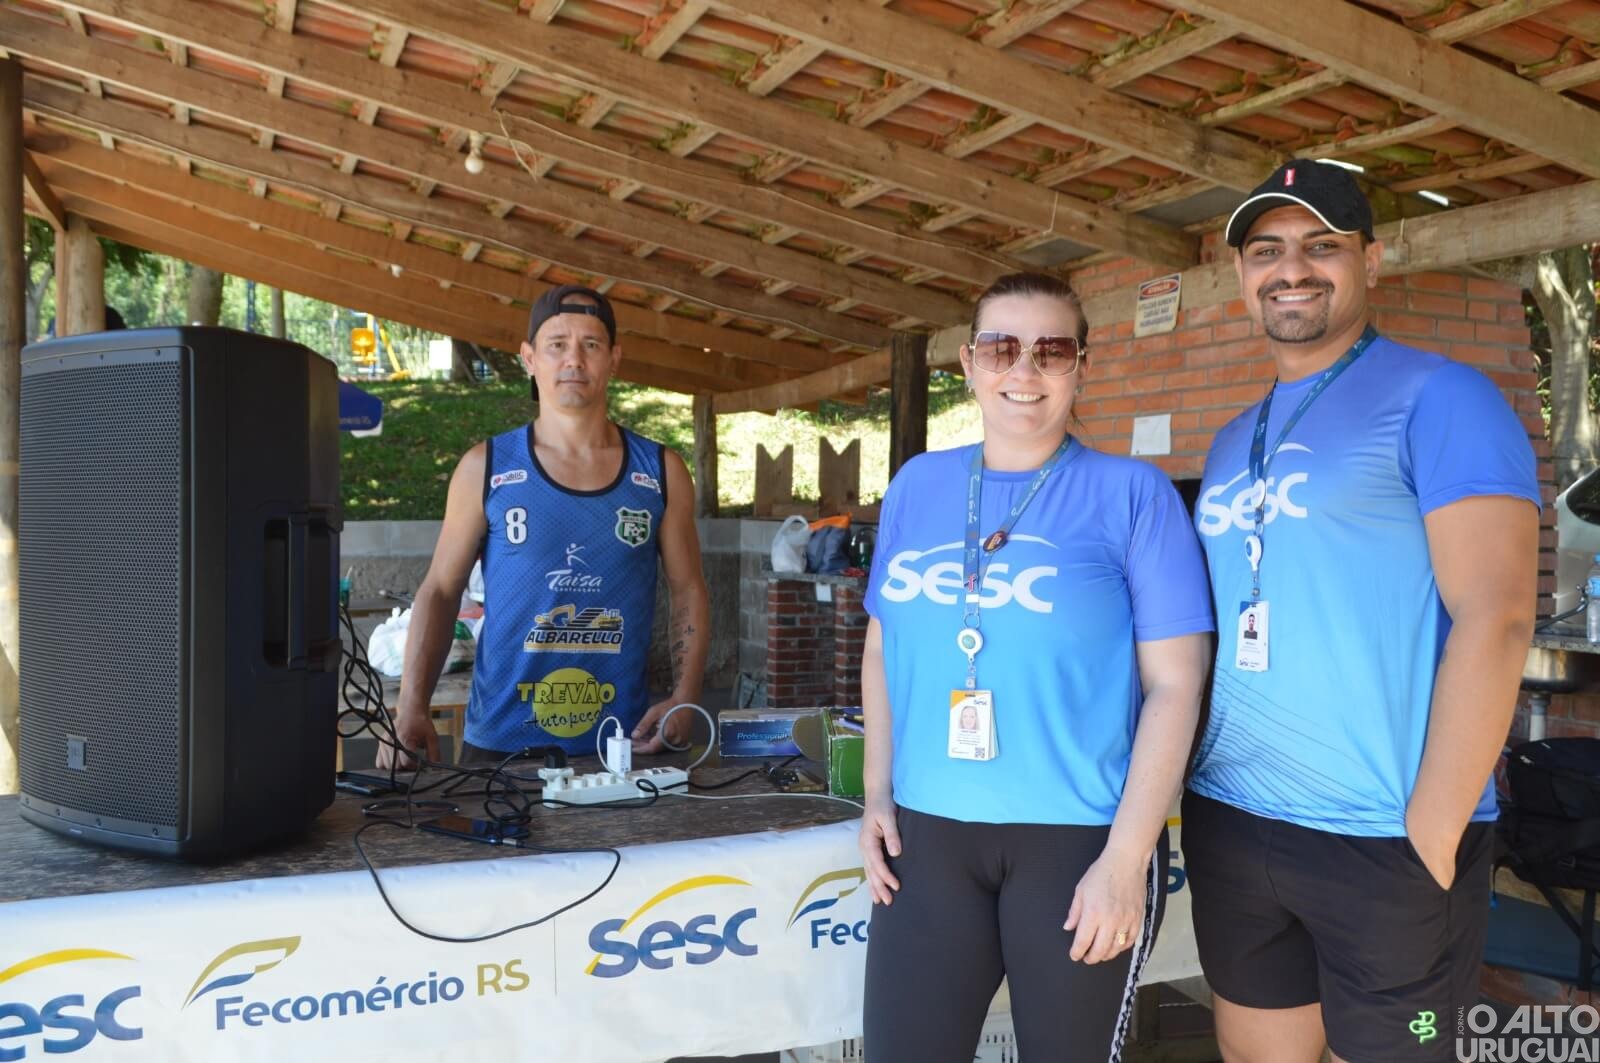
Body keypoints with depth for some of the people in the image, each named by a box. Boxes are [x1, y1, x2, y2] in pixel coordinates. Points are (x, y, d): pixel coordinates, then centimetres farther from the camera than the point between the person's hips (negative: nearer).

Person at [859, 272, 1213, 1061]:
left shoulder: (1131, 493, -4)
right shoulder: (916, 485, 7)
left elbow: (1174, 684, -7)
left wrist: (1125, 859, -12)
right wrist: (878, 794, 6)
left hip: (1080, 839, -3)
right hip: (927, 834, 3)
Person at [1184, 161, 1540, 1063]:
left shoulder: (1436, 398, -7)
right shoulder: (1234, 440, 13)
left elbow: (1496, 619, -15)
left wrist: (1431, 831, -17)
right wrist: (1200, 793, 8)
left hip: (1384, 840, -6)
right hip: (1228, 826, 6)